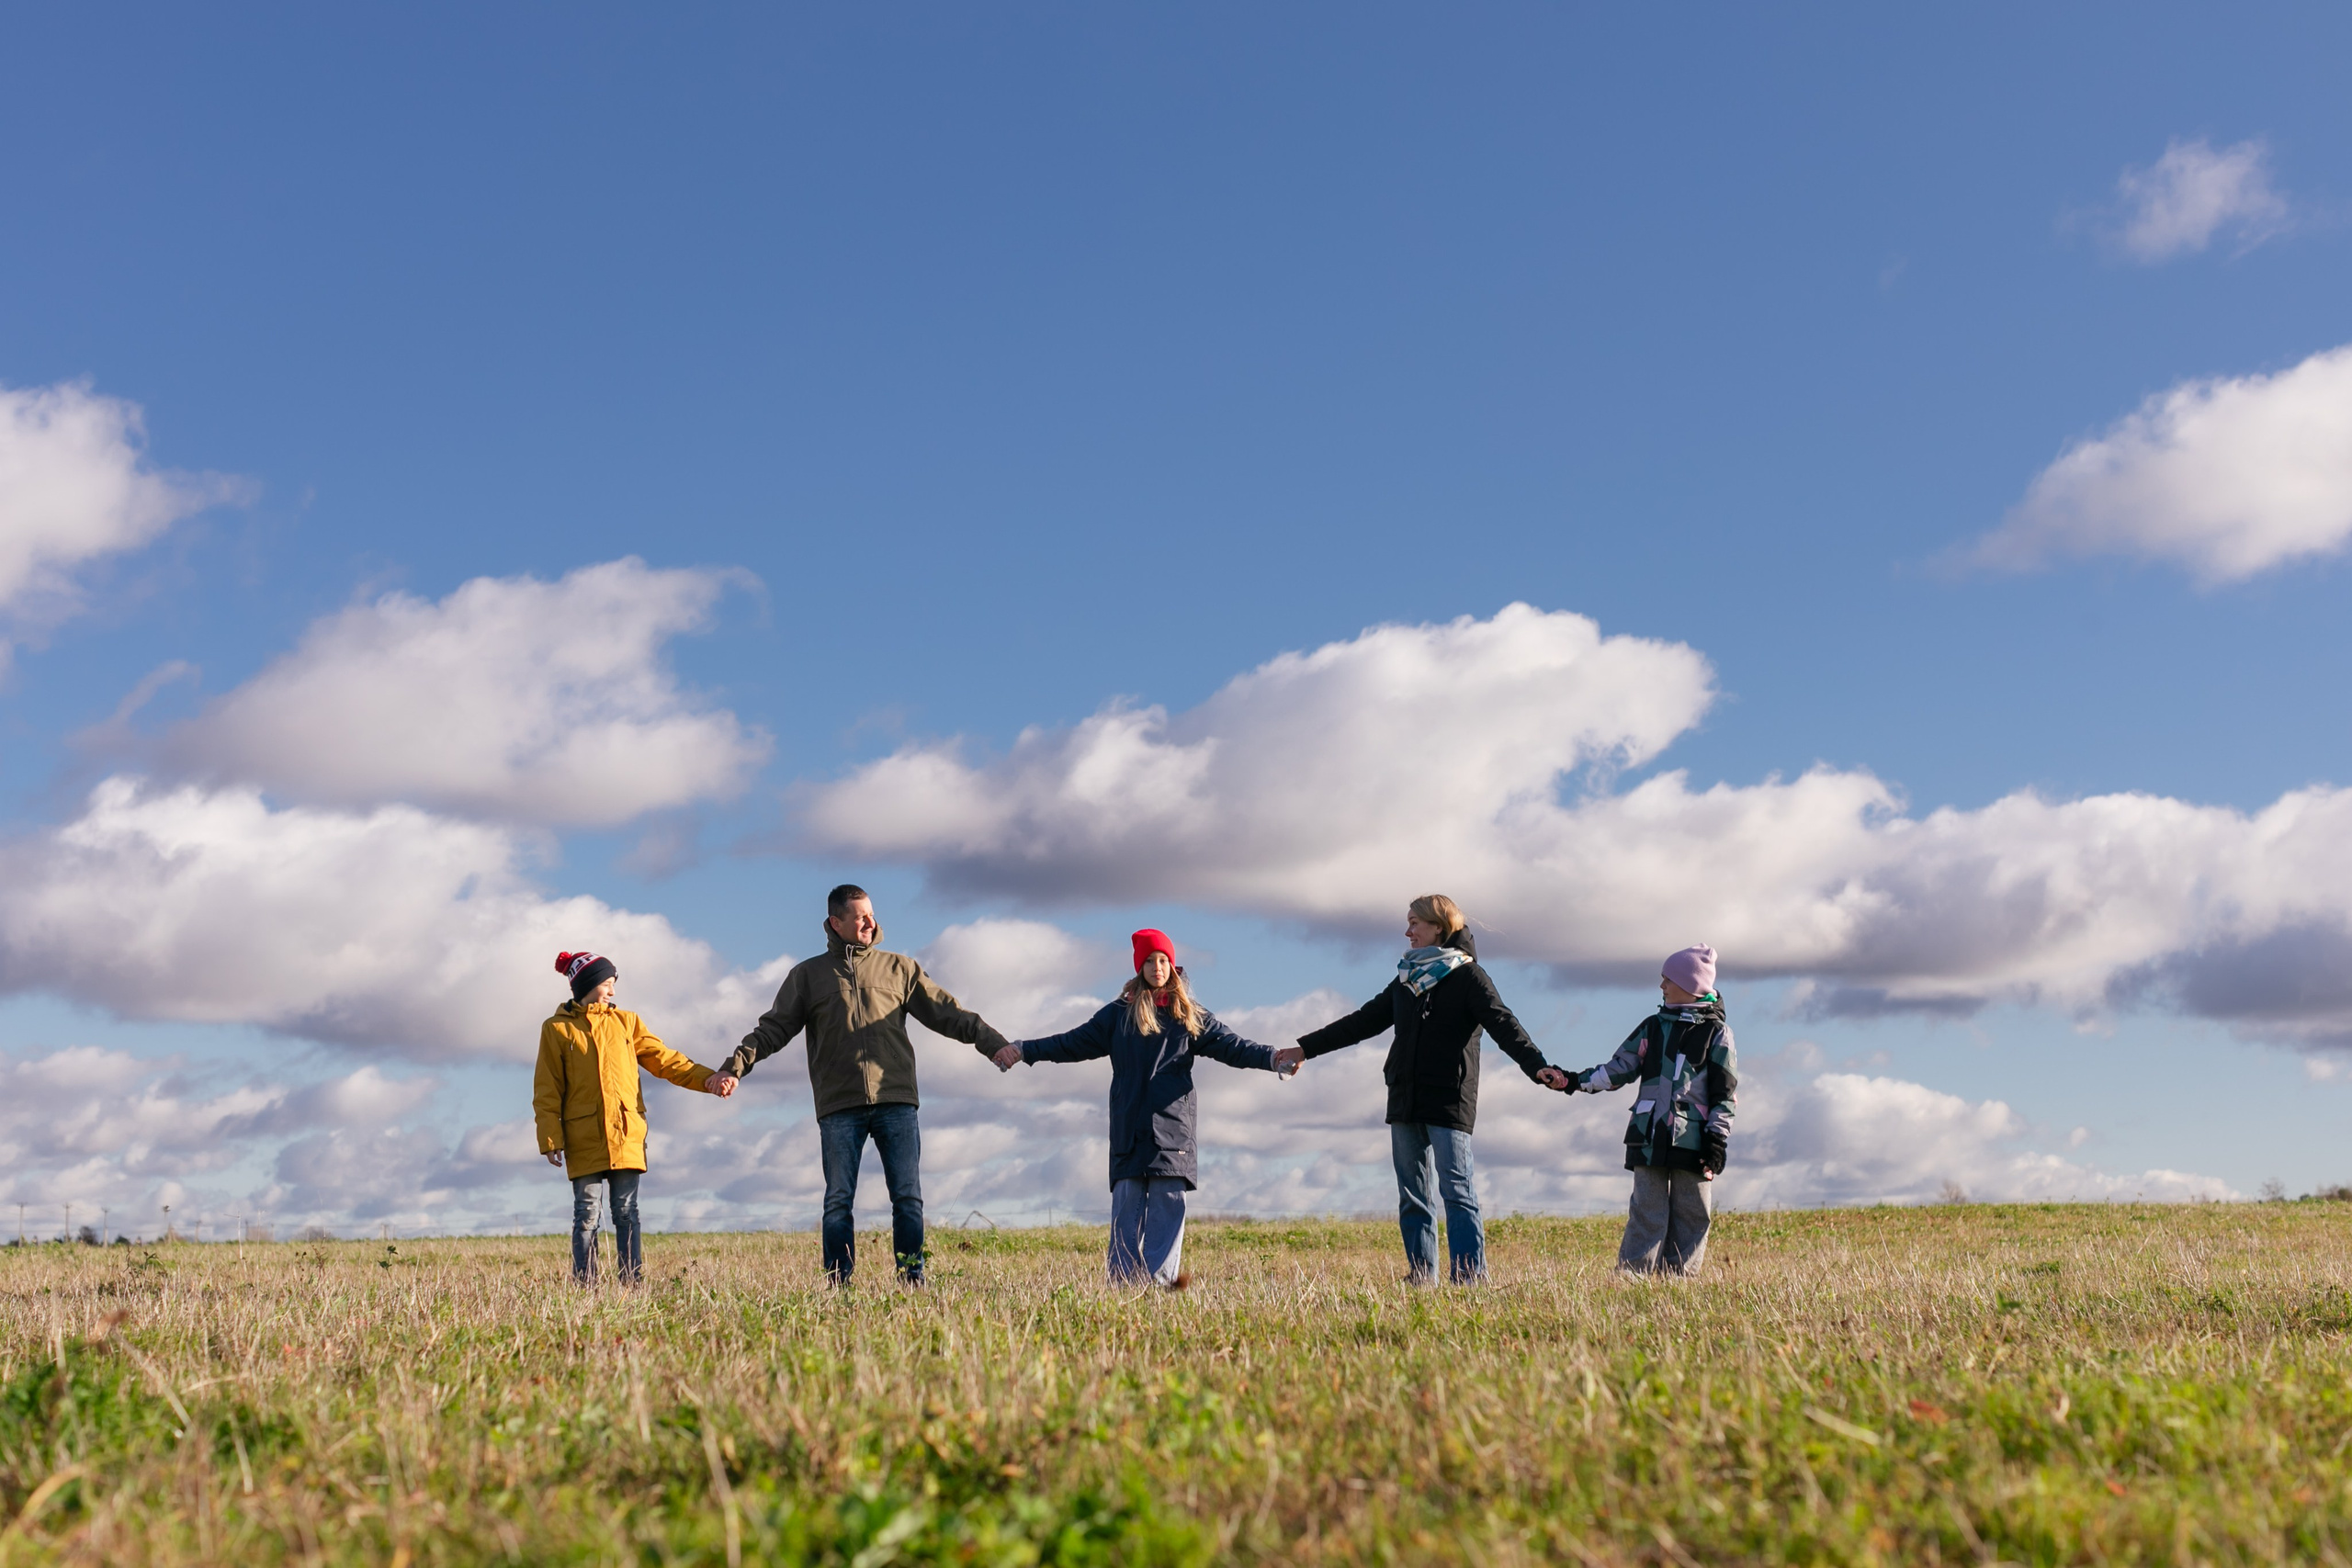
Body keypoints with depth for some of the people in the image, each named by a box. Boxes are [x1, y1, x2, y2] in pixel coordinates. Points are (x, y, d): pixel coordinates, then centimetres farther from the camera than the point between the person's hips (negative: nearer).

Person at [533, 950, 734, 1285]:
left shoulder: (626, 1022, 13)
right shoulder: (557, 1029, 5)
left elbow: (664, 1059, 10)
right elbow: (547, 1090, 3)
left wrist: (706, 1078, -3)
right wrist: (550, 1139, -6)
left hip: (626, 1135, 2)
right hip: (584, 1139, -2)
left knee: (626, 1212, 2)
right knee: (586, 1214, 0)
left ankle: (633, 1284, 2)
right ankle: (585, 1288, 3)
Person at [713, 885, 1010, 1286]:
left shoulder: (900, 968, 14)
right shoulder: (807, 975, 13)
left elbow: (947, 1013, 12)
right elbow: (773, 1029, 10)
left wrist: (994, 1043, 2)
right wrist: (735, 1066, -4)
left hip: (895, 1101, 0)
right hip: (839, 1107, 0)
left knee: (908, 1198, -2)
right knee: (838, 1202, 0)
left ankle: (913, 1280, 3)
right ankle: (839, 1286, 5)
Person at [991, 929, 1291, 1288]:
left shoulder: (1190, 1017, 12)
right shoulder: (1119, 1014, 12)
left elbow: (1231, 1046, 4)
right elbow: (1074, 1042, 12)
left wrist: (1272, 1057, -11)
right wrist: (1023, 1051, 4)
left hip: (1172, 1126, -1)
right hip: (1130, 1128, 1)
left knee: (1168, 1201, -9)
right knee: (1127, 1202, -4)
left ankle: (1160, 1278, -12)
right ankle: (1123, 1281, -4)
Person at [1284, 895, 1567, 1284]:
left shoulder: (1468, 976, -2)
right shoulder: (1408, 979, 17)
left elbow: (1503, 1025, -15)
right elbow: (1364, 1021, 22)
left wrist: (1536, 1066, -31)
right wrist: (1306, 1048, 20)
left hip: (1449, 1102, -7)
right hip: (1406, 1102, 7)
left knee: (1456, 1190, -10)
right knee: (1412, 1195, 6)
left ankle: (1470, 1276, -10)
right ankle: (1421, 1277, 10)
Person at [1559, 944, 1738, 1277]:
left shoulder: (1717, 1032, 4)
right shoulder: (1653, 1026, 13)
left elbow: (1725, 1093, 2)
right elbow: (1620, 1069, 10)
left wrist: (1718, 1140, -5)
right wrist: (1577, 1081, -2)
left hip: (1693, 1143, -2)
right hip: (1650, 1138, 2)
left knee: (1691, 1215, 1)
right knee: (1647, 1212, -2)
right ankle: (1631, 1277, -4)